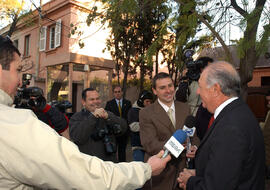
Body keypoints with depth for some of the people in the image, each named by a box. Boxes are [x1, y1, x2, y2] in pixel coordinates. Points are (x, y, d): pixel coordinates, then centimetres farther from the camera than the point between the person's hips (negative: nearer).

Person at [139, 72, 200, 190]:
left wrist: (195, 147, -17)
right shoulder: (146, 114, -11)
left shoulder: (185, 108, 4)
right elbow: (149, 144, -19)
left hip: (183, 168, 4)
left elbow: (193, 134, 6)